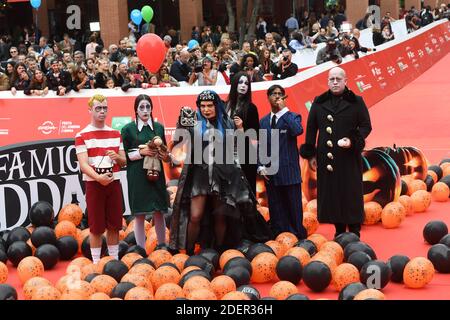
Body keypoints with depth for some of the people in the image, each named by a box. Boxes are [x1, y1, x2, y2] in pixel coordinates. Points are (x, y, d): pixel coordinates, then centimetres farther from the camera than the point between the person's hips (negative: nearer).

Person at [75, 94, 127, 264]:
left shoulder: (115, 134, 12)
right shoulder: (82, 136, -2)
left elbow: (124, 161, 13)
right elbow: (83, 165, -12)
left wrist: (117, 157, -10)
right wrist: (98, 177, -28)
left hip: (114, 183, 4)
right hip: (94, 184, -4)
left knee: (114, 225, 8)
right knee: (96, 227, 1)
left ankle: (114, 260, 19)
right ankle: (96, 263, 11)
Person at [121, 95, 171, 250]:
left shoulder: (158, 127, 9)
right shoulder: (128, 129, -1)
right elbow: (124, 156, -1)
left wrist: (166, 156, -4)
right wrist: (141, 152, -14)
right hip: (137, 176, -3)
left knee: (159, 212, 5)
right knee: (139, 215, 0)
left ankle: (162, 247, 16)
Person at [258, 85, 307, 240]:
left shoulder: (292, 117, 3)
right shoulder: (263, 122, 14)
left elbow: (298, 130, -21)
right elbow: (260, 147, 14)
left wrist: (284, 109, -15)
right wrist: (261, 167, 2)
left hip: (290, 173, -3)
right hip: (270, 174, 4)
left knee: (294, 208, 0)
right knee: (276, 211, 6)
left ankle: (298, 237, 7)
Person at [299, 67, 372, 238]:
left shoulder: (356, 102, 0)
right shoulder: (319, 103, 7)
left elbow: (366, 126, 0)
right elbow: (311, 129, 9)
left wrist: (353, 141, -17)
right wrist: (310, 154, 6)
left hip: (349, 157, -2)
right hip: (326, 157, 3)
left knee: (351, 194, 1)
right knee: (331, 193, 5)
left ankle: (354, 232, 11)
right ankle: (339, 230, 16)